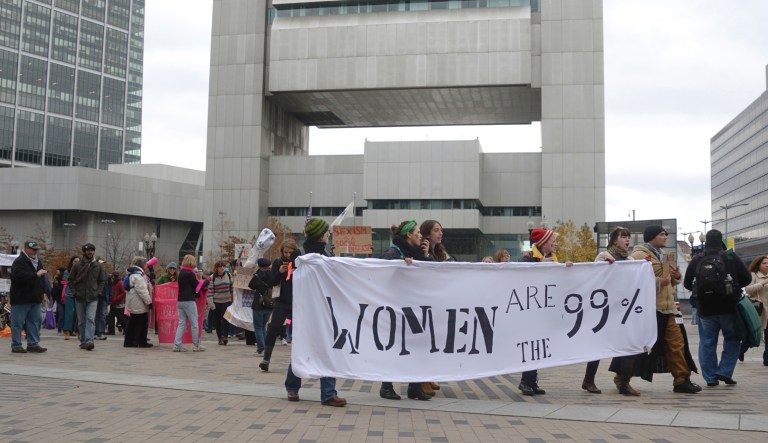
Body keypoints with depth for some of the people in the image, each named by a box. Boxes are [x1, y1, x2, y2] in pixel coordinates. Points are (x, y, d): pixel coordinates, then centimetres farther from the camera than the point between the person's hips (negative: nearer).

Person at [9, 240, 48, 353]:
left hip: (35, 298, 8)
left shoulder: (38, 261, 16)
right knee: (18, 322, -1)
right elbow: (19, 277, -25)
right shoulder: (19, 262, -9)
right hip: (21, 299, -7)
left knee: (36, 321, 7)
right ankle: (16, 345, 5)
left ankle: (33, 344, 13)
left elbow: (42, 279, 26)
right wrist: (36, 275, -25)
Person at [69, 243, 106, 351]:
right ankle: (83, 341, 17)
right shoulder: (77, 266, 2)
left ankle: (89, 341, -22)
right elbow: (71, 280, 7)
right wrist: (75, 291, -5)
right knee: (81, 321, 8)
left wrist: (99, 292, 0)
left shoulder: (98, 265, 7)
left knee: (91, 319, -14)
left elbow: (102, 281, 13)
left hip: (93, 298, -1)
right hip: (80, 297, 1)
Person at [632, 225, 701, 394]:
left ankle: (682, 380, 15)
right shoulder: (639, 255, -9)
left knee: (676, 343, 8)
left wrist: (676, 277, 7)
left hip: (667, 308, 9)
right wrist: (659, 282, -24)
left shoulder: (661, 255, 21)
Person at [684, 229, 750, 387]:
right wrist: (734, 286, 15)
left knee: (707, 343, 8)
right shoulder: (731, 257, -5)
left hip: (705, 309, 2)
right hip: (728, 307, -1)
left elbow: (687, 284, 5)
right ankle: (724, 371, 6)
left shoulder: (697, 260, 0)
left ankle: (710, 378, 9)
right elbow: (747, 278, -3)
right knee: (732, 339, 15)